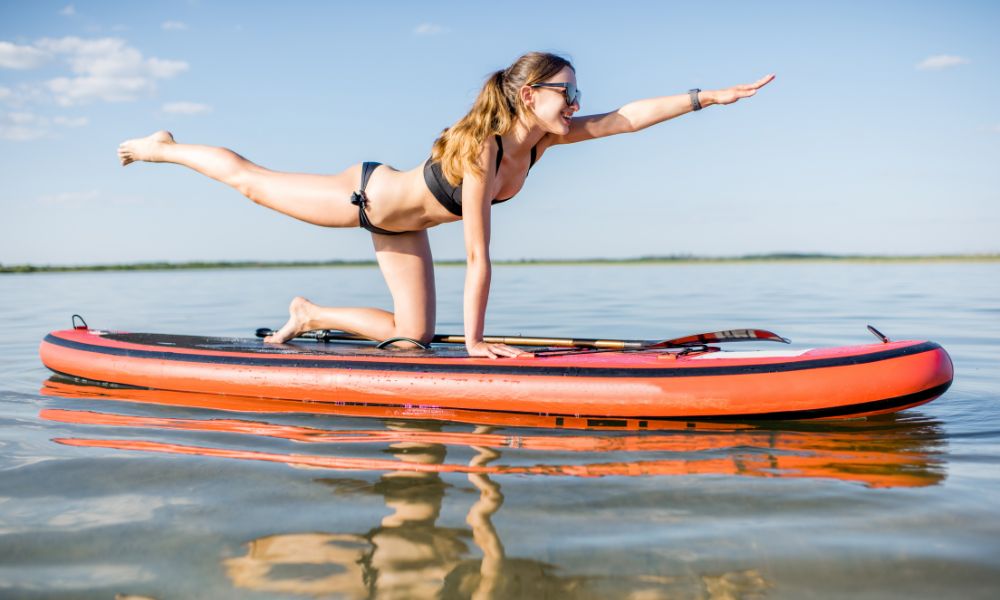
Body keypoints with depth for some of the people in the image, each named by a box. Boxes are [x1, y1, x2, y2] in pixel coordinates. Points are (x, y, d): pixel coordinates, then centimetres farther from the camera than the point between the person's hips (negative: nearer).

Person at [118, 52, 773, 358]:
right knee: (250, 179, 12)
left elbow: (630, 115, -14)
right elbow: (478, 256, -36)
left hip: (402, 224, 7)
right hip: (364, 196, -7)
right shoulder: (482, 148, -37)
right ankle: (165, 147, 36)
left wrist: (712, 96, -19)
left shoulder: (545, 135, -15)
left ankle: (312, 314, 22)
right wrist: (475, 339, -32)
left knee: (413, 335, 5)